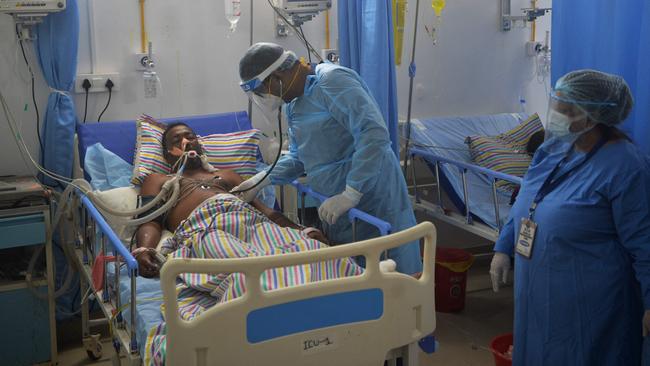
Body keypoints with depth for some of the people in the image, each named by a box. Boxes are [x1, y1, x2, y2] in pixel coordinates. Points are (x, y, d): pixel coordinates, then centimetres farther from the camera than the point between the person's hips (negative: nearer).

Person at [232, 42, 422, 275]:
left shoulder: (332, 81, -18)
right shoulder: (293, 103, 12)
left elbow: (374, 134, -27)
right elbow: (298, 156, 18)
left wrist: (349, 195, -27)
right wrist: (260, 182, 4)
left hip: (372, 202, -9)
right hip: (339, 207, 9)